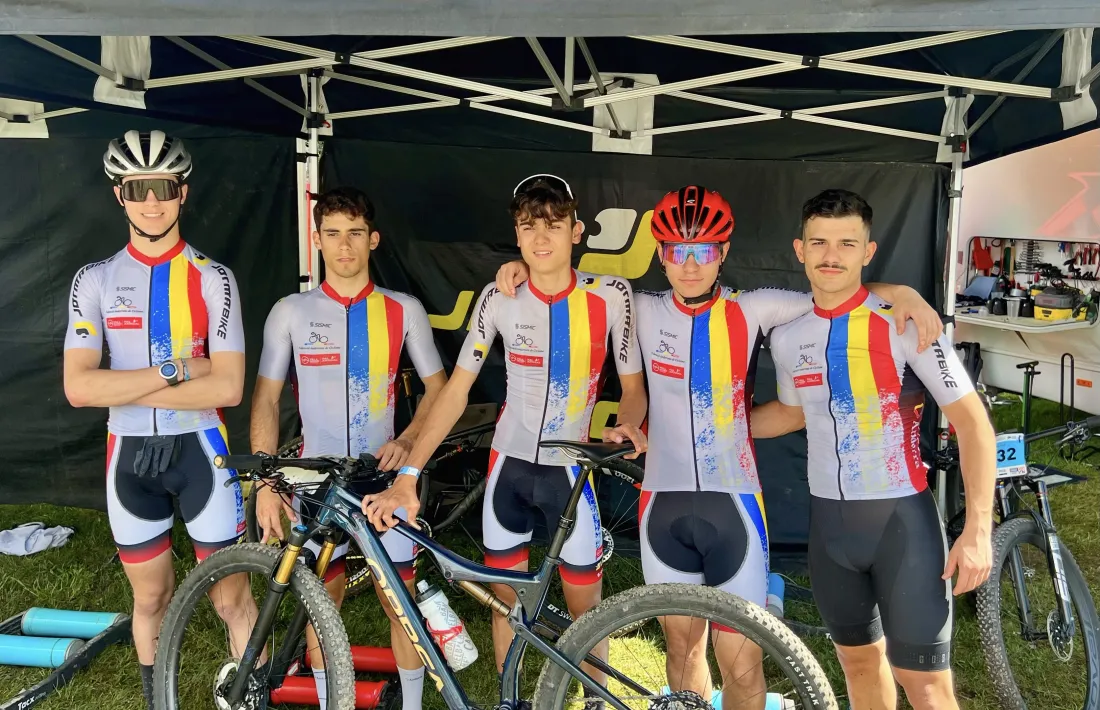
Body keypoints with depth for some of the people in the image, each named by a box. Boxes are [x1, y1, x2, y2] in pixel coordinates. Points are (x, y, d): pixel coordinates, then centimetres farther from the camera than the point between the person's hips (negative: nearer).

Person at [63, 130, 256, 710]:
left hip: (199, 450, -2)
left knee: (231, 599, 5)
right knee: (150, 598, 17)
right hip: (130, 455, 2)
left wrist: (127, 389, -16)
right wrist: (174, 368, -18)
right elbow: (79, 388, -11)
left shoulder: (212, 278, -7)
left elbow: (228, 388, -15)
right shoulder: (95, 279, -1)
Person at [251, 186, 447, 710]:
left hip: (386, 477, 0)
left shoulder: (404, 310, -2)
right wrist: (266, 484, -6)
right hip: (317, 480, 1)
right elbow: (266, 399, 1)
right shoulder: (290, 312, -1)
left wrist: (407, 440, -11)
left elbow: (437, 386, 6)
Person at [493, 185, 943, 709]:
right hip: (664, 503, 2)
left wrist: (897, 291, -17)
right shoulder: (644, 312, 1)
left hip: (733, 502, -1)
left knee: (741, 662, 1)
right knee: (683, 643, 17)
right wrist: (523, 267, 2)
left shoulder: (752, 311, -3)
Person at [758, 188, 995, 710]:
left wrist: (978, 530, -15)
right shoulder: (787, 337, 2)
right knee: (859, 659, 18)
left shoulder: (903, 323, -12)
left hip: (903, 516, -4)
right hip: (829, 520, 5)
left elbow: (972, 422, -10)